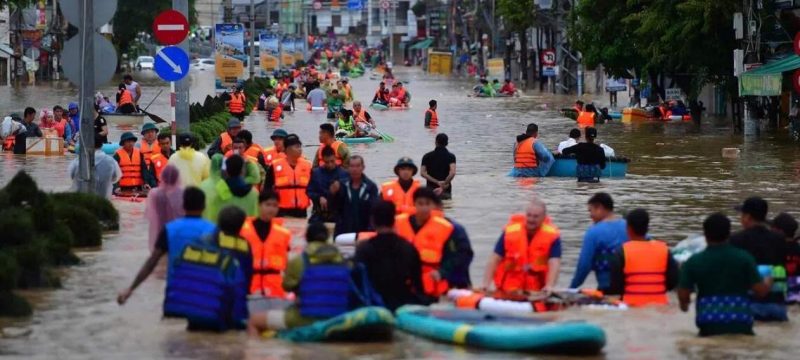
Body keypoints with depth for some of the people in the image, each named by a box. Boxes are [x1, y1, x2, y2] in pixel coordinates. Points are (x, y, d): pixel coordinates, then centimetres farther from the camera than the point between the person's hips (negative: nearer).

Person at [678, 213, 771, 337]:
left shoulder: (694, 262, -1)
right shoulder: (744, 258, -2)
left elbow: (683, 296, 2)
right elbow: (760, 291, -1)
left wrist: (684, 304, 26)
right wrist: (768, 285, 22)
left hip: (709, 326, 0)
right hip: (741, 325, 0)